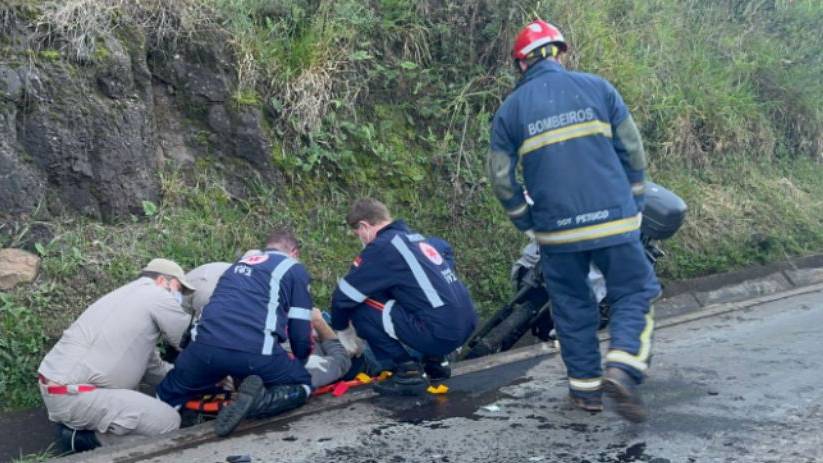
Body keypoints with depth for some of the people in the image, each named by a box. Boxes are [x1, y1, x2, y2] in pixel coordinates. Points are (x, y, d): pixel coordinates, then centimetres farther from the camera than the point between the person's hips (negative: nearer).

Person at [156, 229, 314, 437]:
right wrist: (300, 362, 33)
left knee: (168, 396, 31)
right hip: (255, 350, -6)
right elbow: (300, 330, 13)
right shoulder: (295, 269, 17)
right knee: (303, 385, 17)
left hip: (206, 345, 6)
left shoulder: (240, 262, 34)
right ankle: (256, 400, -8)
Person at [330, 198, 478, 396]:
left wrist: (338, 328, 19)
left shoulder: (382, 246, -6)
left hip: (440, 332, -9)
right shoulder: (414, 237, 19)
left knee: (360, 310, -2)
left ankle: (408, 372, -2)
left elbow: (343, 297, -1)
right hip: (465, 323, 9)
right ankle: (434, 361, 21)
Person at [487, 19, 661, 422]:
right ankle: (622, 369, -11)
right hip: (613, 220, -1)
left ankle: (585, 387, 20)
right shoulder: (597, 87, 3)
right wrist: (633, 203, 16)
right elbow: (633, 150, 4)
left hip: (556, 230, 1)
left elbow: (501, 177, 3)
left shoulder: (510, 109, 4)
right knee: (633, 294, 9)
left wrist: (527, 222, 16)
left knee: (572, 306, 15)